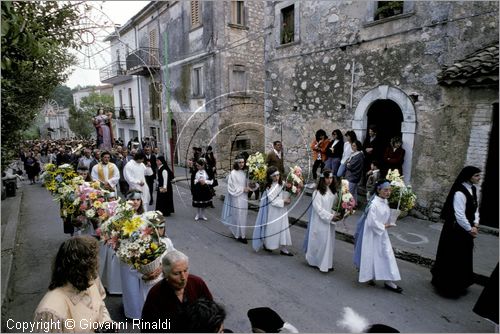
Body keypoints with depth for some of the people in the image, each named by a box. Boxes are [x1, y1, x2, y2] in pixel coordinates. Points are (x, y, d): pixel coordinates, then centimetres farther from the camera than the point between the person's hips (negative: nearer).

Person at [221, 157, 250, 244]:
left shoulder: (244, 173, 6)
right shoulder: (233, 173, -13)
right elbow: (232, 187, -14)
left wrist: (248, 188, -4)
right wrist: (243, 189, -16)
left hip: (244, 197, 6)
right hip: (237, 198, -6)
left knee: (243, 215, 13)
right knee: (238, 216, 0)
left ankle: (242, 233, 27)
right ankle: (239, 235, 10)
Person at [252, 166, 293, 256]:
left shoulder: (281, 184, 1)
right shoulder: (269, 187, -20)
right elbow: (272, 201, -20)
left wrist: (287, 199, -4)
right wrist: (283, 201, -16)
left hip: (281, 210, 7)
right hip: (273, 211, -7)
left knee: (283, 228, 8)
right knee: (271, 229, 7)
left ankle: (284, 249, 17)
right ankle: (266, 244, 29)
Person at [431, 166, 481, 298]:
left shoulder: (472, 189, 6)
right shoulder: (460, 192, -23)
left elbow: (475, 208, 12)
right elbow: (459, 215, -23)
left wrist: (475, 223, -1)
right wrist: (470, 229, -14)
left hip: (465, 229, 9)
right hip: (456, 230, -9)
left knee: (463, 257, 19)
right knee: (453, 258, 3)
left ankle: (458, 285, 36)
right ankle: (448, 286, 20)